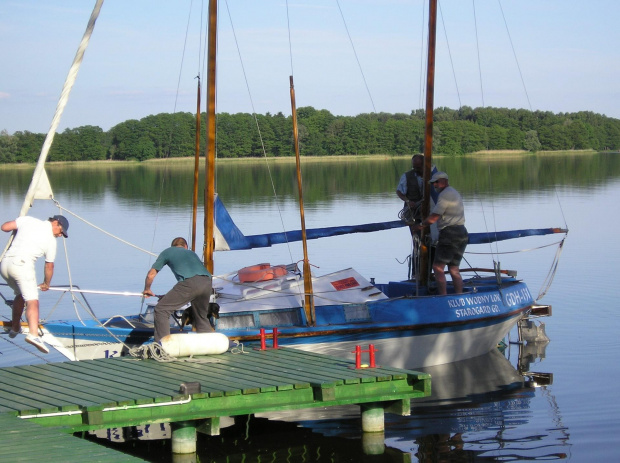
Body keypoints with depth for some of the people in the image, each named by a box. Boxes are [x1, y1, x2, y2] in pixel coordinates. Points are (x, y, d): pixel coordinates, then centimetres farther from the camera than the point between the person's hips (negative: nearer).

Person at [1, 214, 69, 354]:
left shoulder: (27, 220, 12)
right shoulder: (51, 240, 7)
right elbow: (49, 266, 17)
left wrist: (16, 228, 32)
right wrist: (46, 284, 33)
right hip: (22, 264, -6)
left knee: (20, 294, 28)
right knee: (32, 301, -13)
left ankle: (15, 328, 36)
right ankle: (33, 334, -34)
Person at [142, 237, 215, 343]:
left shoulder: (167, 252, 26)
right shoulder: (191, 253, 37)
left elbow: (151, 275, 28)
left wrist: (147, 289, 46)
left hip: (190, 282, -5)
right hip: (207, 282, 5)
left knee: (161, 309, 3)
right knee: (202, 318, 24)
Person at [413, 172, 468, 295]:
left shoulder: (445, 194, -9)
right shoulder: (455, 193, 23)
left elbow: (434, 217, -12)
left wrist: (421, 225, 3)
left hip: (449, 233, -10)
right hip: (462, 233, 10)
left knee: (438, 267, -7)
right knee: (454, 269, 10)